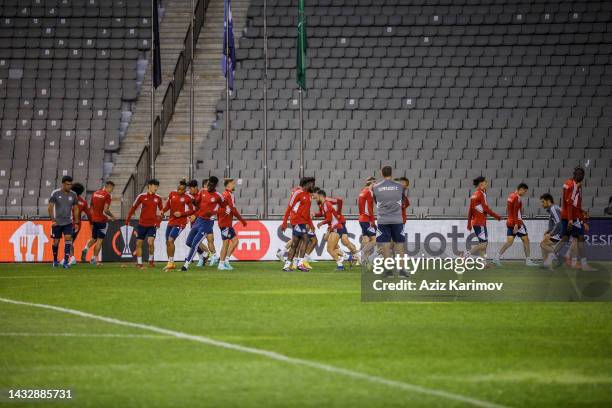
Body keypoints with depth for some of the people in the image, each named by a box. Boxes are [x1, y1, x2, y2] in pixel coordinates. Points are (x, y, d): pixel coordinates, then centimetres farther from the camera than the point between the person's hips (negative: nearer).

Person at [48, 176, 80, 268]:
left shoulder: (73, 195, 2)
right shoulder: (55, 193, -7)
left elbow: (75, 209, 10)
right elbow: (50, 207, -6)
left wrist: (76, 222, 6)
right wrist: (53, 220, -14)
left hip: (68, 222, 2)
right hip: (57, 222, -2)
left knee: (68, 239, -14)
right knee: (56, 241, 6)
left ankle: (66, 261, -16)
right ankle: (55, 260, 25)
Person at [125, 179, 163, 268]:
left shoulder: (158, 198, 3)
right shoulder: (142, 196, -2)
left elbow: (161, 211, 15)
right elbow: (133, 208, 5)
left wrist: (158, 221, 2)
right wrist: (127, 220, 7)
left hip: (152, 225, 0)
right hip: (142, 224, 0)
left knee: (150, 242, -17)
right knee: (139, 243, 3)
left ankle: (151, 260, 4)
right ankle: (139, 263, 15)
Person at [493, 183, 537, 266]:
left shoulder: (511, 196, 13)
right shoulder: (517, 197, -14)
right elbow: (516, 212, -21)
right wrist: (516, 224, -24)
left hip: (509, 222, 8)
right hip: (517, 222, -8)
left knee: (509, 242, 6)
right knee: (526, 240, 2)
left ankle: (497, 258, -3)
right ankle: (528, 260, 4)